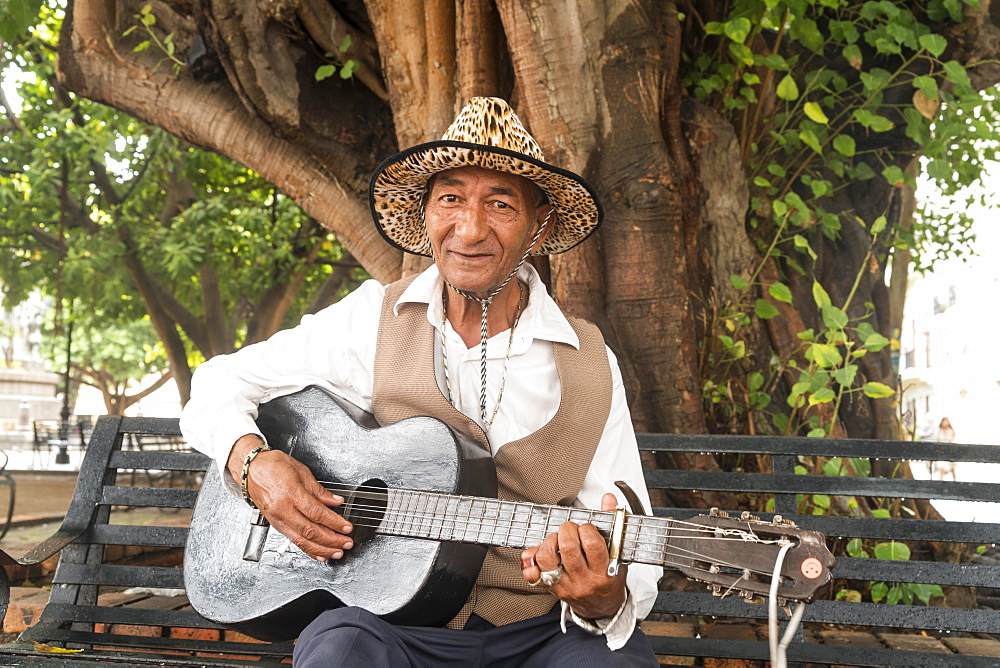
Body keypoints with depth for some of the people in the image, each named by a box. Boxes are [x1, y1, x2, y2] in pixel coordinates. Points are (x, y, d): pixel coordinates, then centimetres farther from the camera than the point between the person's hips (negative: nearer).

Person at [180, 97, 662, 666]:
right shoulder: (373, 318, 2)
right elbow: (223, 381, 10)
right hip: (390, 617, 0)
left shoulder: (590, 365, 1)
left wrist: (605, 601, -26)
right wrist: (252, 461, -11)